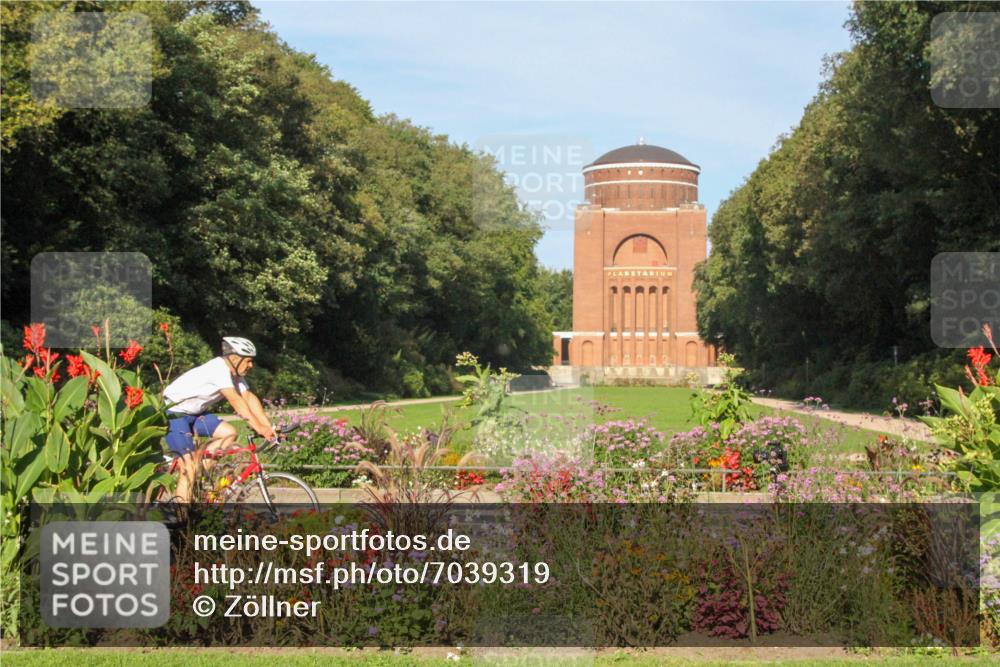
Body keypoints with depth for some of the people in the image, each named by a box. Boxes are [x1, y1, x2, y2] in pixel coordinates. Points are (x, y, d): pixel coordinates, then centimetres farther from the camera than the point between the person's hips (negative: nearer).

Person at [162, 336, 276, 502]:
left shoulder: (235, 373, 1)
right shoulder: (219, 369, -26)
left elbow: (249, 398, -4)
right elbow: (235, 400, -33)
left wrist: (269, 427, -14)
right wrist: (259, 428, -36)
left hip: (194, 413, 9)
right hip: (174, 412, -9)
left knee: (229, 433, -8)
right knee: (189, 468, -15)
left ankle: (197, 471, 2)